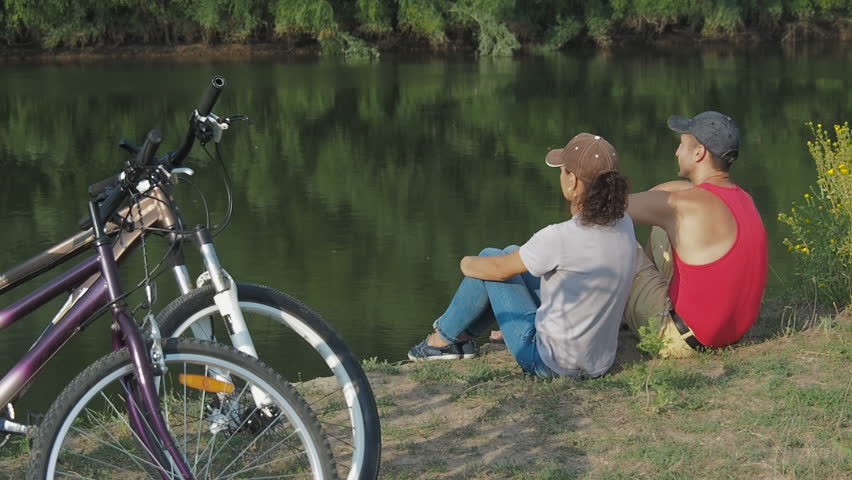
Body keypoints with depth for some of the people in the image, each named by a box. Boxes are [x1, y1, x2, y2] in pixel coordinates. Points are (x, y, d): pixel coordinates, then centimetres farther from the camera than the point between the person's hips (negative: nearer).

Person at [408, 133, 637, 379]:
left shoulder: (559, 238, -27)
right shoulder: (625, 225, -7)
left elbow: (499, 268, -7)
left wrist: (468, 264, 10)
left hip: (549, 362, -7)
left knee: (491, 258, 9)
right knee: (513, 254, 20)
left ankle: (445, 338, 29)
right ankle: (462, 336, 39)